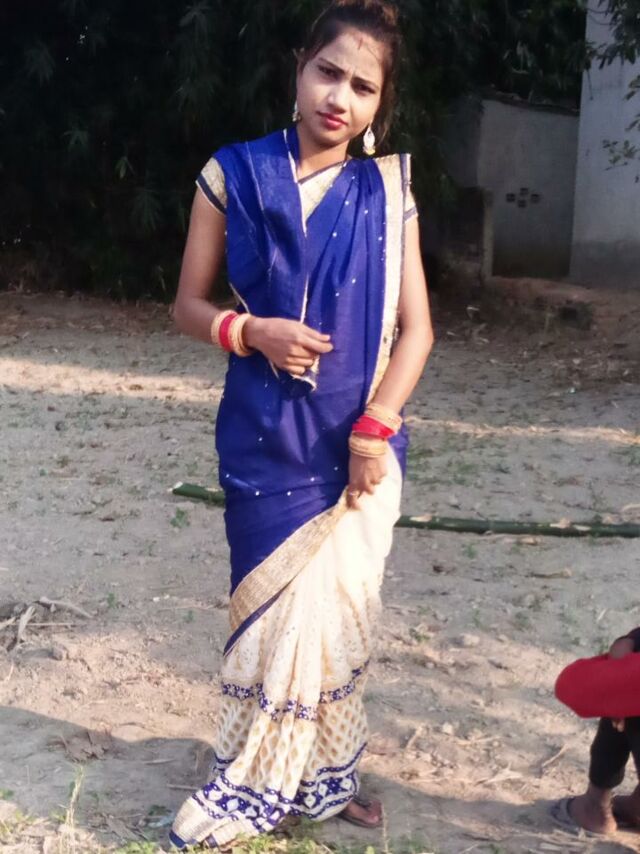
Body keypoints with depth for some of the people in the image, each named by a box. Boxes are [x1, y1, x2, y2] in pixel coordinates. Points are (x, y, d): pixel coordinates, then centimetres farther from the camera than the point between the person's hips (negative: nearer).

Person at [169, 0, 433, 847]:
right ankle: (251, 786, 22)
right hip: (265, 436, -1)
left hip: (360, 440, 1)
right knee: (273, 606, 5)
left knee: (343, 608, 9)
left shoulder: (386, 189, 0)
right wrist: (251, 332, -17)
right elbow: (188, 305, 3)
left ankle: (326, 775, 27)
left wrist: (372, 428, -12)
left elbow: (416, 327, -1)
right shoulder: (234, 175, -1)